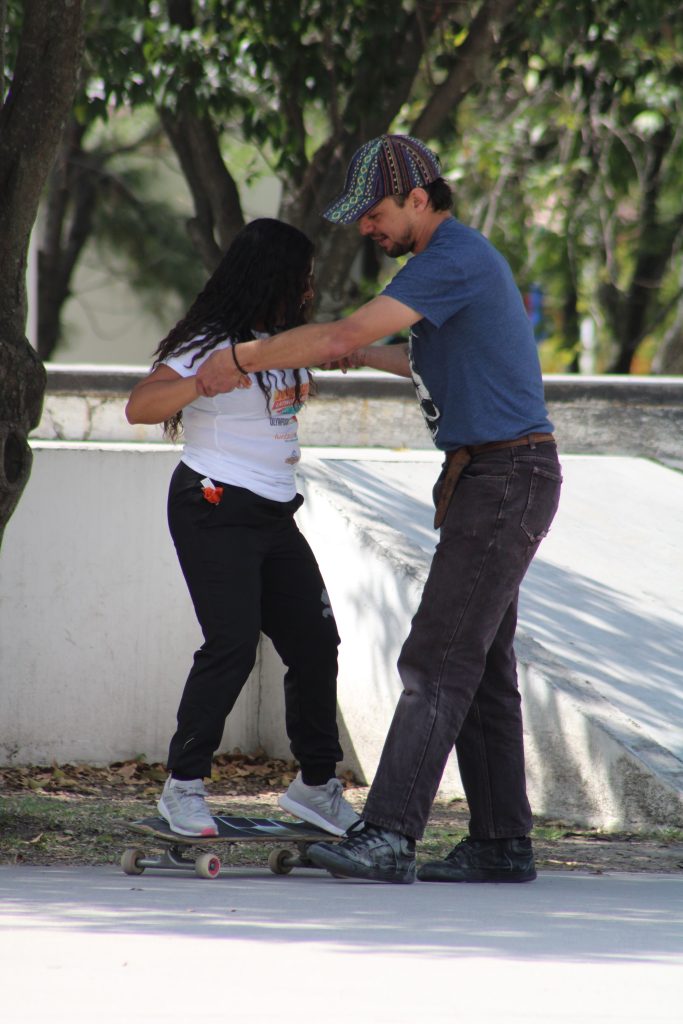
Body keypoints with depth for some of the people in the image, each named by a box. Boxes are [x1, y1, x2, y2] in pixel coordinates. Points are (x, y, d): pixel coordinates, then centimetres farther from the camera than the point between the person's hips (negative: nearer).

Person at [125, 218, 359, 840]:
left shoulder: (278, 344, 15)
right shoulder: (210, 345, -12)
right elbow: (140, 407, -23)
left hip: (274, 516, 9)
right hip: (215, 508, -9)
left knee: (315, 641, 7)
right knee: (232, 644, -18)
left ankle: (318, 785, 19)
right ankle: (184, 787, -10)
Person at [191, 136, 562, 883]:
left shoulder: (452, 261, -18)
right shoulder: (459, 259, 16)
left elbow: (343, 333, -26)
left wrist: (240, 358, -16)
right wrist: (371, 357, 30)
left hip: (505, 478, -10)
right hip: (484, 478, 10)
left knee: (438, 660, -15)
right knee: (481, 667, 10)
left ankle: (387, 836, -20)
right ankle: (501, 844, 11)